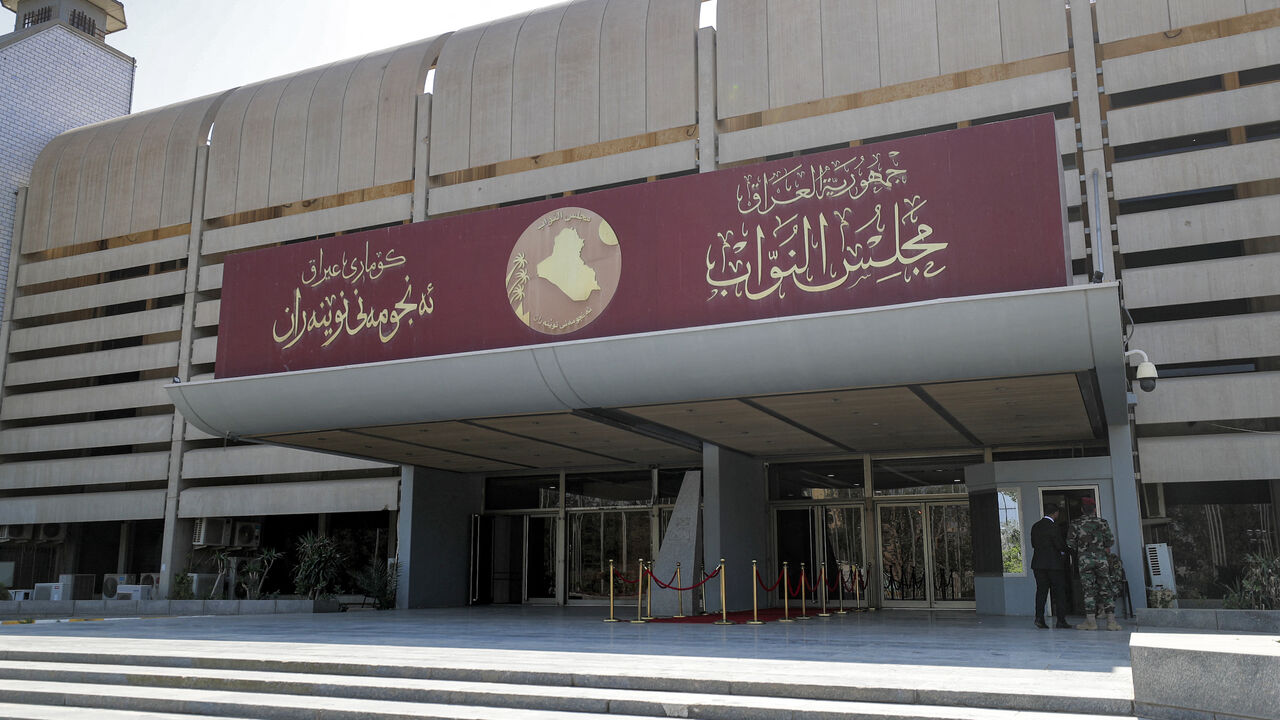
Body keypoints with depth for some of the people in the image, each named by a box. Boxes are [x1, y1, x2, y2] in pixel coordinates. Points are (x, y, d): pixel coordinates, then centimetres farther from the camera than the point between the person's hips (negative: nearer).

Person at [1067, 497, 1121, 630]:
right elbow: (1111, 540, -1)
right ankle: (1111, 620, 2)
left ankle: (1091, 621, -2)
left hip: (1084, 559, -1)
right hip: (1101, 558, 1)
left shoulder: (1076, 523, 0)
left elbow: (1070, 542, -4)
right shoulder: (1102, 522, 4)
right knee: (1105, 589, 5)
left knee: (1088, 589, 0)